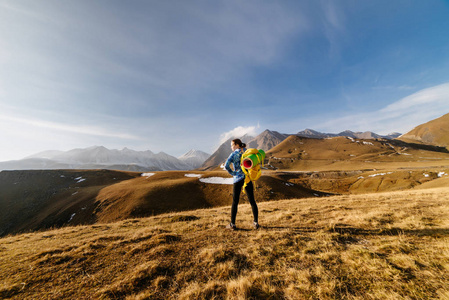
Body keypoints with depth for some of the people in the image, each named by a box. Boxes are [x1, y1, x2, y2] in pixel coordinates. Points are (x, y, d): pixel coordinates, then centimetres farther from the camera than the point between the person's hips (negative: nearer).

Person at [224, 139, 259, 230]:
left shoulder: (233, 154, -5)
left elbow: (226, 165, -16)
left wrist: (233, 173, -5)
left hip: (238, 179, -3)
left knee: (235, 202, 7)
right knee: (252, 201, 12)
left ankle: (232, 224, 14)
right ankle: (256, 223, 16)